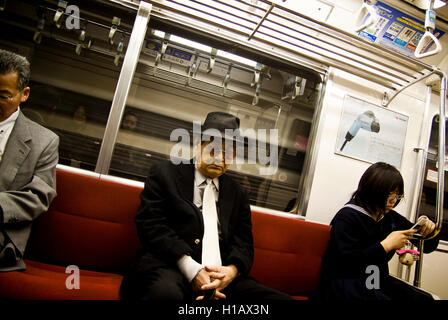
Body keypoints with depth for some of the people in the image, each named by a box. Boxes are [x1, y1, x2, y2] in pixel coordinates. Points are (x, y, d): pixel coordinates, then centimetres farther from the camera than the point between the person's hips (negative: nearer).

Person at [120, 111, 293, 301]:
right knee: (165, 291, -39)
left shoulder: (238, 193, 21)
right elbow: (151, 223, -2)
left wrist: (233, 269, -9)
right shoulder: (165, 173, 9)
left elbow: (243, 241, 16)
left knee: (282, 298, -17)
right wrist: (191, 268, -14)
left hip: (223, 275, 5)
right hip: (170, 266, -4)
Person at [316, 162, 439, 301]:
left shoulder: (391, 217, 12)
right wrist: (386, 245, -18)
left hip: (379, 281, 8)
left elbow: (428, 246, 23)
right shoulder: (346, 216, -11)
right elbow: (346, 263, -22)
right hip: (345, 283, -7)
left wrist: (429, 230, -1)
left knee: (424, 298, -15)